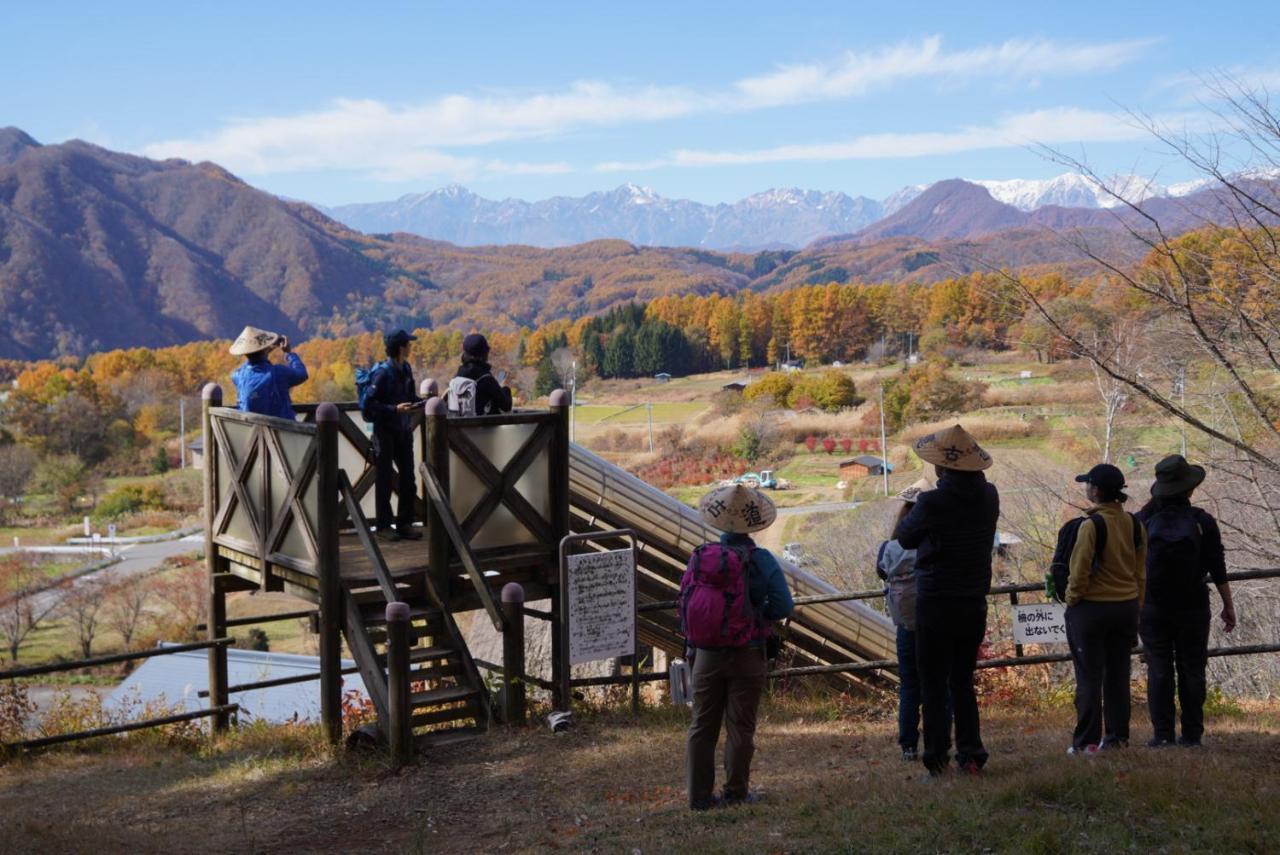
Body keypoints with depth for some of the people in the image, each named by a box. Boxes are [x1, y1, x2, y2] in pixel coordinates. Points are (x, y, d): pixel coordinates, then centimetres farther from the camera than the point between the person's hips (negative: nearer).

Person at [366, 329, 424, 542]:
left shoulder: (405, 369, 7)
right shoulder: (382, 373, -16)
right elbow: (371, 403, -18)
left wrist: (422, 402, 0)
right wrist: (395, 409, -26)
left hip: (404, 430, 7)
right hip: (385, 430, -7)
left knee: (408, 477, 9)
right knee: (385, 479, 1)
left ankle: (405, 523, 20)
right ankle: (384, 526, 10)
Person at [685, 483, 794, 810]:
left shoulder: (700, 557, -4)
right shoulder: (761, 561, -12)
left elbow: (684, 604, 0)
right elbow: (783, 606, -15)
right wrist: (757, 613, 5)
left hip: (706, 656, 2)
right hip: (747, 657, -2)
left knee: (702, 726, 11)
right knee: (740, 726, 8)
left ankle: (700, 794, 13)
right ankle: (735, 792, 14)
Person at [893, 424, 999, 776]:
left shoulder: (933, 503, -18)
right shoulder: (989, 497, -1)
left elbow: (905, 537, -3)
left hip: (936, 605, -5)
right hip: (975, 604, 5)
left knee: (933, 685, 4)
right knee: (962, 682, 16)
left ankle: (938, 760, 4)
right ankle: (971, 754, 12)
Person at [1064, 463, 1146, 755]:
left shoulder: (1091, 525, -17)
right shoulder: (1134, 524, 4)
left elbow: (1080, 571, -17)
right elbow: (1141, 572, 10)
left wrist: (1071, 599, -1)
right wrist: (1135, 607, 18)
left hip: (1091, 608, -6)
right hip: (1127, 608, 6)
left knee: (1089, 678, 1)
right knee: (1118, 676, 14)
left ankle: (1087, 741, 3)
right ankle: (1117, 736, 18)